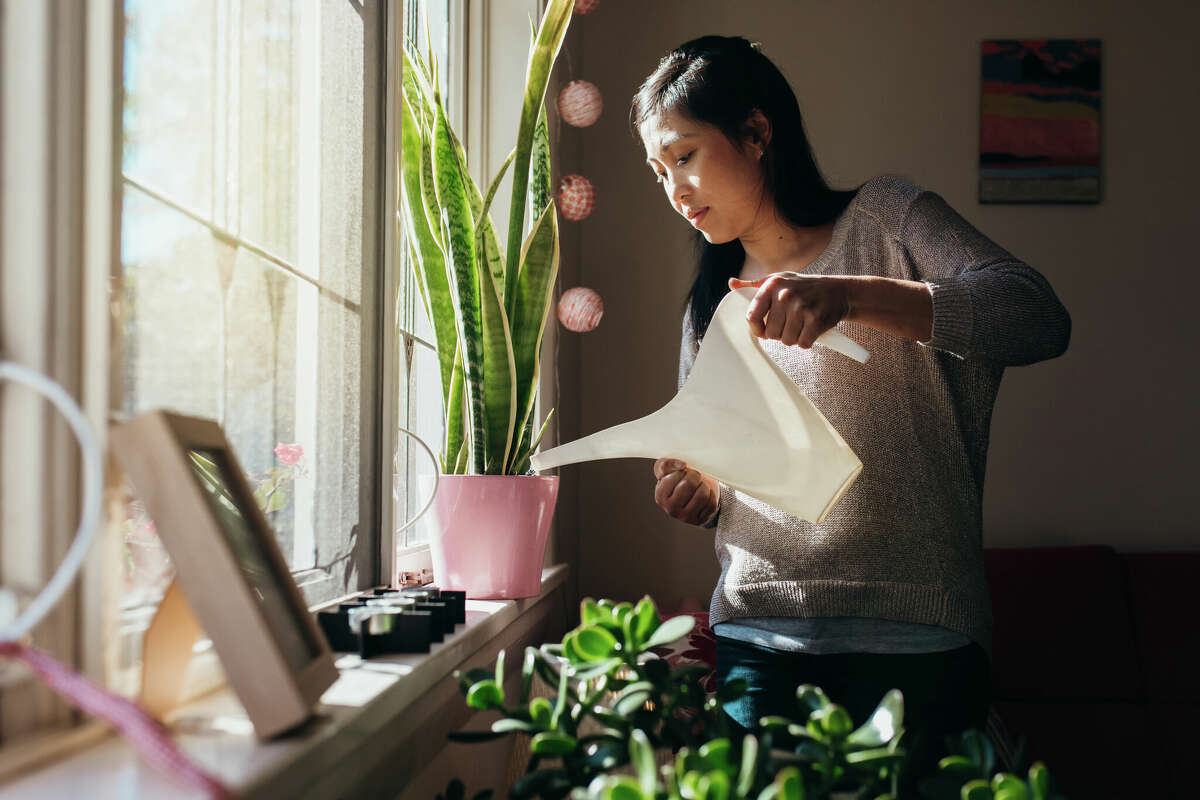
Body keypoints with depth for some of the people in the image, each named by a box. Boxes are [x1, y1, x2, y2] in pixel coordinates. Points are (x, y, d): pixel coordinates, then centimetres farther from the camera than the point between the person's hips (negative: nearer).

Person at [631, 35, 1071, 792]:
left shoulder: (884, 220, 2)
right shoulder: (713, 303, 17)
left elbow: (1039, 318, -15)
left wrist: (851, 295, -26)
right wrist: (697, 493, -3)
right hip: (756, 636, 4)